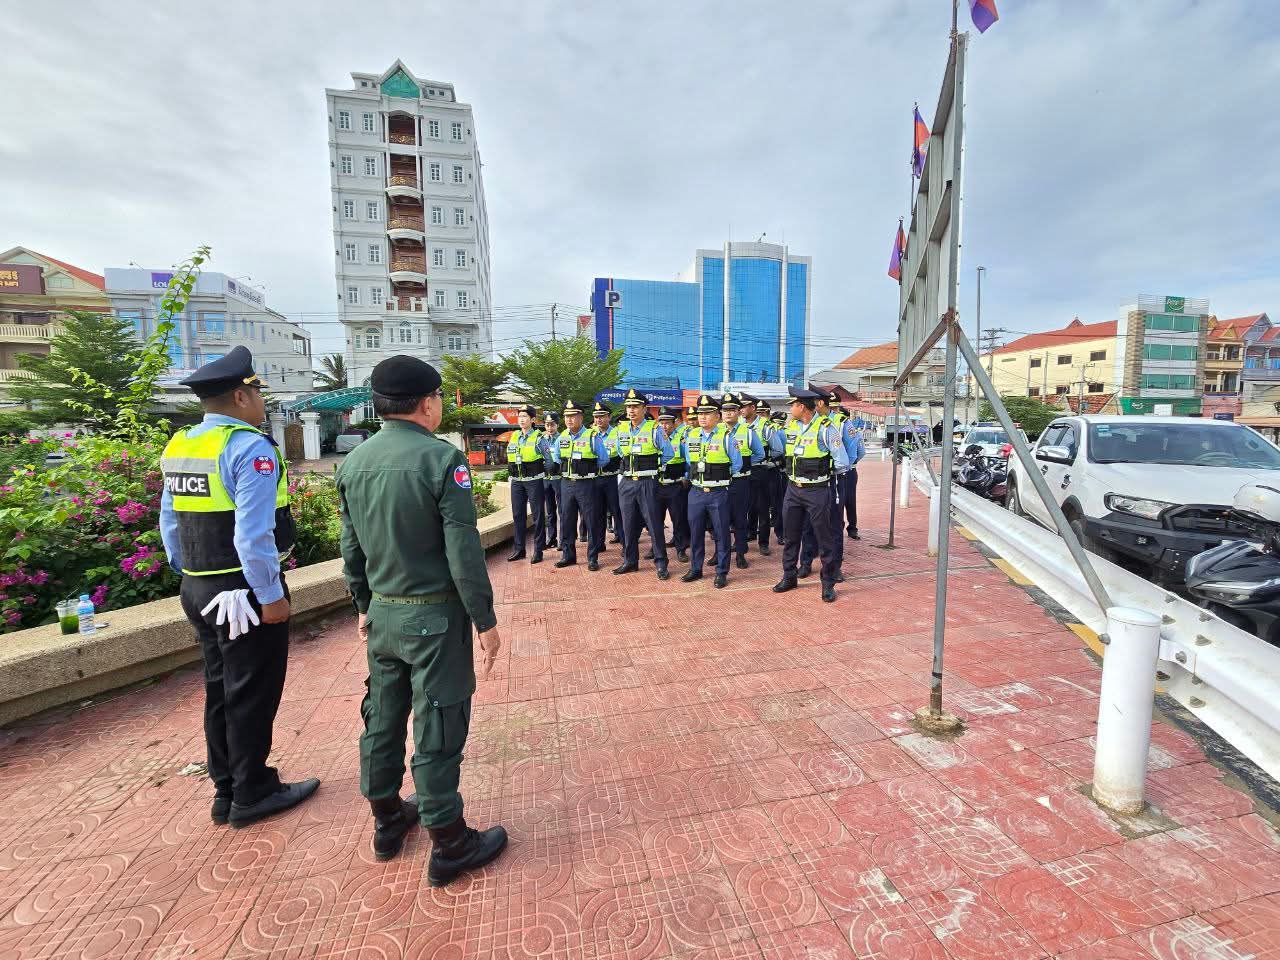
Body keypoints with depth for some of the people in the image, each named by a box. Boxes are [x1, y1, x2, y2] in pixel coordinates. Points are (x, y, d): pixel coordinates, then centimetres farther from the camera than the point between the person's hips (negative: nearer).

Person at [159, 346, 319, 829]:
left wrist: (190, 576, 21)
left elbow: (170, 523, 13)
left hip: (198, 589, 9)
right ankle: (252, 794, 22)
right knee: (251, 695, 6)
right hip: (244, 592, -9)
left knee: (220, 691, 19)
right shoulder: (250, 447, -19)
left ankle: (227, 790, 33)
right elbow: (253, 534, -24)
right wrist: (270, 596, -17)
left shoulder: (178, 446, 9)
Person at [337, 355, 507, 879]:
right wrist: (485, 620, -10)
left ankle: (387, 820, 40)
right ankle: (449, 846, 21)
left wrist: (364, 605, 21)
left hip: (383, 614, 7)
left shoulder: (354, 462, 2)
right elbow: (464, 551, -19)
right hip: (435, 617, -7)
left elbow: (351, 547, 9)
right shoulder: (442, 458, -18)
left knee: (382, 717, 20)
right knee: (438, 729, 5)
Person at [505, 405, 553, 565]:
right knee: (518, 515, 10)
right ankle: (518, 549, 21)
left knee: (537, 515, 1)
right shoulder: (514, 436, 10)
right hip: (516, 481, 5)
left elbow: (549, 459, -3)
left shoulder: (539, 437, -6)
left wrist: (542, 474, -2)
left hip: (534, 481, -5)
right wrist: (512, 472, 11)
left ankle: (538, 550, 9)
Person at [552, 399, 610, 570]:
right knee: (566, 520, 10)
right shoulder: (562, 437, 7)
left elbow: (603, 459, -1)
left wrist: (587, 467, 2)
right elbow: (556, 456, 23)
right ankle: (568, 555, 23)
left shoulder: (592, 436, -8)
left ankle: (593, 558, 11)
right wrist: (567, 466, 13)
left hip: (587, 484, -5)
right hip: (567, 484, 5)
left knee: (591, 521, 1)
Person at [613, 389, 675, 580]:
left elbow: (668, 453, 0)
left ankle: (661, 564, 7)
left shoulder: (654, 430, -6)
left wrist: (653, 468, 6)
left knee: (654, 523, -2)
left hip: (647, 483, -5)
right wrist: (629, 468, 14)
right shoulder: (621, 430, 8)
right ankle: (630, 561, 21)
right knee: (628, 523, 10)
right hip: (626, 483, 5)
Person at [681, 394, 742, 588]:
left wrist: (720, 477, 5)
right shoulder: (690, 436, 6)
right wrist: (695, 476, 12)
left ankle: (721, 573, 15)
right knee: (695, 532, 12)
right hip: (696, 492, 4)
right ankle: (695, 569, 26)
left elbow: (737, 464, 0)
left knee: (721, 533, 4)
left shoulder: (726, 436, -8)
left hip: (718, 493, -4)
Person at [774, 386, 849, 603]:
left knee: (823, 538, 3)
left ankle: (828, 583, 15)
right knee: (790, 535, 13)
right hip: (793, 488, 6)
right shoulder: (791, 426, 5)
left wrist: (820, 471, 0)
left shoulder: (825, 428, -13)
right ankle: (789, 577, 27)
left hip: (816, 490, -6)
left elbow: (842, 462, -11)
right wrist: (799, 469, 11)